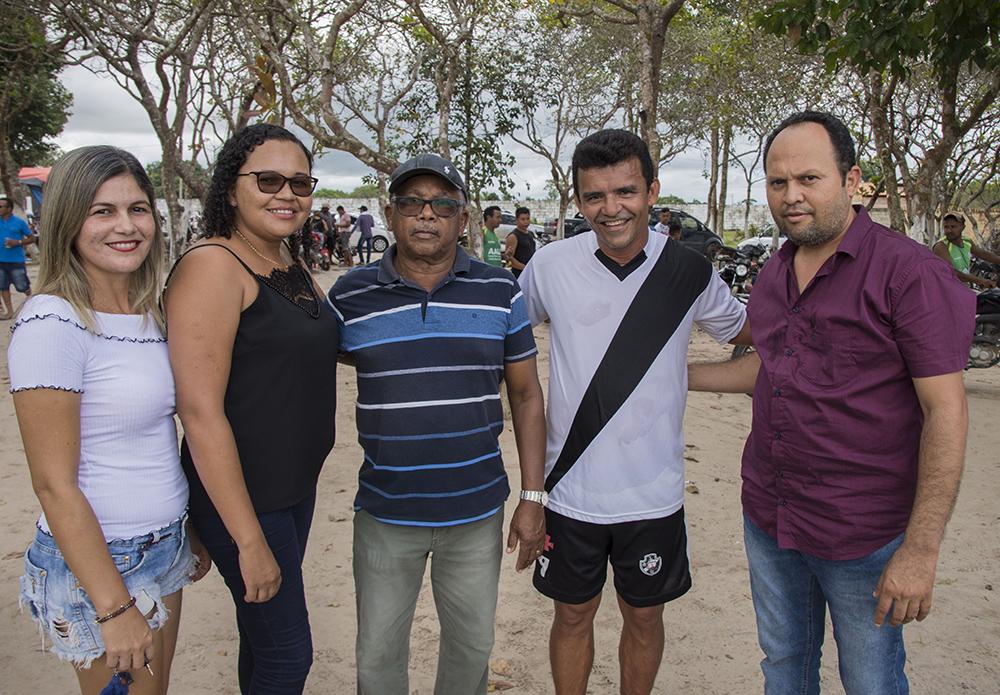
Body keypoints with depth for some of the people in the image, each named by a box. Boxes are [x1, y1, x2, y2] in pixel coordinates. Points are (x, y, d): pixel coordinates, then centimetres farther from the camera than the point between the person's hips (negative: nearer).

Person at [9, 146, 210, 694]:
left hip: (165, 549, 7)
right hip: (97, 564, -7)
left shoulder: (149, 314, 4)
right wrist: (114, 608, -17)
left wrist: (194, 534, 16)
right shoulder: (52, 324, -20)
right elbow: (54, 485, -19)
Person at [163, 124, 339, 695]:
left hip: (297, 483, 8)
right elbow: (200, 412, -24)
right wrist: (249, 541, -22)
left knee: (264, 630, 24)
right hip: (240, 495, -8)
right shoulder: (212, 266, -20)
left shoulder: (288, 265, 6)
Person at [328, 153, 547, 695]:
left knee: (472, 647, 19)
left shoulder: (500, 293, -2)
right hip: (384, 514, 0)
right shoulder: (350, 296, -4)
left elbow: (526, 394, 2)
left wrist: (532, 498, -1)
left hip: (477, 512, 1)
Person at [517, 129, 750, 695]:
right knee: (574, 613, 17)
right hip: (571, 486, 0)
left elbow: (746, 333, 13)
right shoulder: (551, 265, -8)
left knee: (645, 616, 19)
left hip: (653, 492, 1)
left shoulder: (689, 271, -6)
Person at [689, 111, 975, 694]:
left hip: (863, 535, -6)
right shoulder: (774, 274, 7)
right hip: (767, 516, 6)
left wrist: (921, 549, -20)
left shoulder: (910, 272, -16)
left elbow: (946, 412, -17)